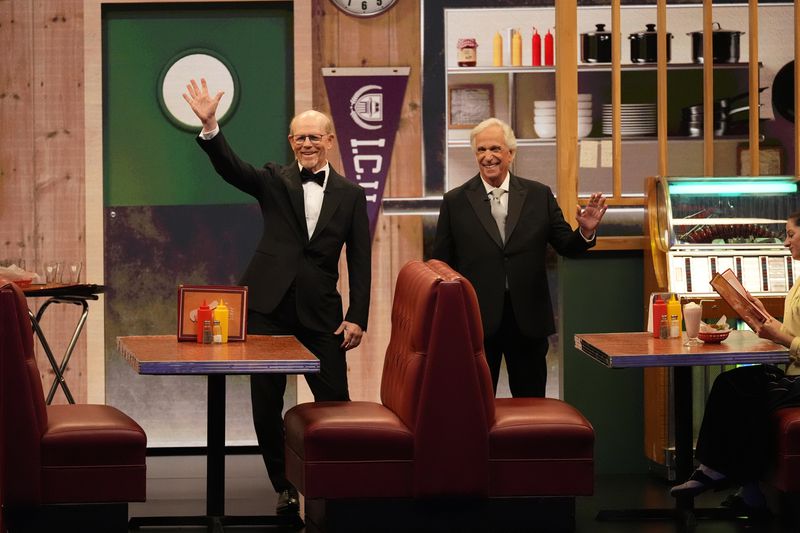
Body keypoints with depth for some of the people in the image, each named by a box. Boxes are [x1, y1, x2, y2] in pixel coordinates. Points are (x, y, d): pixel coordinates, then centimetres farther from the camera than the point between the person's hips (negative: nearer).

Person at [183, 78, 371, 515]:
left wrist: (357, 317, -4)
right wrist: (209, 125, -28)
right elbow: (230, 167, -12)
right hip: (268, 306, 1)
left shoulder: (350, 195, 6)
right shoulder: (274, 181, 6)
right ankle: (284, 488, 15)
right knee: (266, 404, 3)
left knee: (334, 401, -1)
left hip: (320, 313, -1)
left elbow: (360, 261, 4)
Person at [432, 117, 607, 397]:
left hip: (528, 319, 1)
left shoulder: (539, 195, 5)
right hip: (477, 321, -1)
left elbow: (566, 246, 6)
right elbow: (441, 266, 3)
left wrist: (585, 231, -16)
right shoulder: (455, 202, 2)